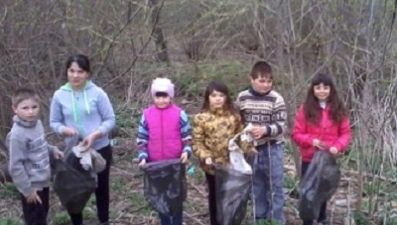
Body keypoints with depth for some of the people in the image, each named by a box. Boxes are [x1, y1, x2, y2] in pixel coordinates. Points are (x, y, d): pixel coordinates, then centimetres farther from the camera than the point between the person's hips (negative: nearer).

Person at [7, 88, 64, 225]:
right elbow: (15, 166, -23)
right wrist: (27, 189, -20)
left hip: (43, 182, 8)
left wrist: (52, 150, -1)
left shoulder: (37, 123, -1)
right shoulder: (17, 135, -26)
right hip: (32, 186, -8)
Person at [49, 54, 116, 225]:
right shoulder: (59, 95, -6)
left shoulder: (97, 93, -12)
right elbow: (54, 122, 2)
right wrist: (64, 130, -20)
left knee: (101, 187, 16)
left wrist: (95, 135, -23)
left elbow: (110, 120, -7)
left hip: (100, 149, -1)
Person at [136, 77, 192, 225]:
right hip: (155, 165, 2)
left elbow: (187, 136, 0)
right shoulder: (147, 115, 0)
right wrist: (142, 157, -9)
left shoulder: (179, 114, -5)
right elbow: (142, 139, 4)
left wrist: (186, 151, -18)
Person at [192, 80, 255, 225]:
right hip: (213, 166, -2)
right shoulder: (201, 118, -8)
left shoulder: (234, 115, 1)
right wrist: (205, 156, -21)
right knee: (215, 196, 13)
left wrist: (247, 148, -9)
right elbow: (197, 142, -7)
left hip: (232, 164, 3)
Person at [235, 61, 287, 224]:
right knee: (257, 187, 14)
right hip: (251, 148, 3)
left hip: (272, 149, -3)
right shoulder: (242, 98, 0)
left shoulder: (276, 99, -10)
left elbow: (281, 125, -13)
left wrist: (265, 130, -28)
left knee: (274, 187, 4)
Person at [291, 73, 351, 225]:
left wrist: (338, 146, -18)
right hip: (309, 159, -2)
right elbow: (296, 134, -5)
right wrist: (311, 141, -23)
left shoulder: (339, 109, -1)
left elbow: (345, 133, 0)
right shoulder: (305, 109, -7)